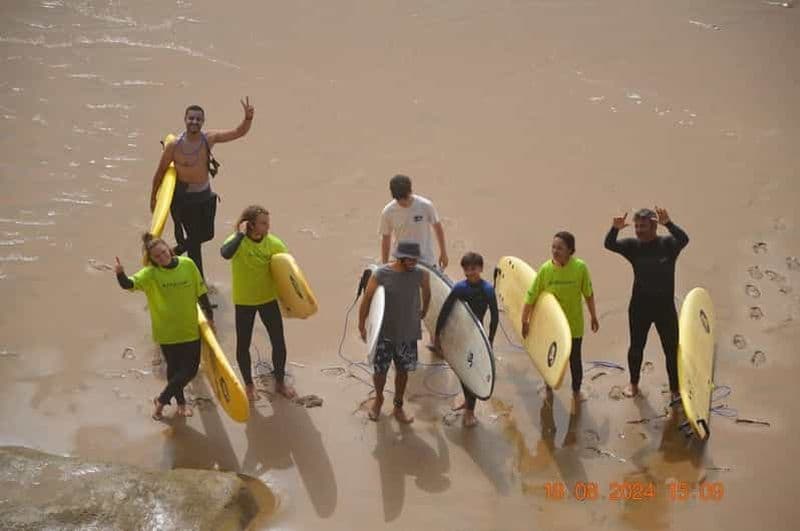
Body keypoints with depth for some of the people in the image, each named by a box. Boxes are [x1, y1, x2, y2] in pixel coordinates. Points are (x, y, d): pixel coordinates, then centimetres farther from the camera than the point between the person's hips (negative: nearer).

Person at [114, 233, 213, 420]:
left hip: (190, 329, 3)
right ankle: (180, 402, 32)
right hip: (167, 331, -3)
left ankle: (162, 400, 29)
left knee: (190, 369, 8)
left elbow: (200, 292, 2)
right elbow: (129, 284, -29)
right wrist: (120, 274, -51)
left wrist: (209, 316, 8)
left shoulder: (188, 265, -8)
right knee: (174, 367, 8)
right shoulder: (150, 273, -14)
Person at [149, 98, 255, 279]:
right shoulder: (174, 146, -16)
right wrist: (153, 197, 4)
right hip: (183, 197, -5)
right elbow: (160, 172, -4)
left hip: (205, 195, 5)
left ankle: (178, 250, 45)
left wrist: (248, 118, -28)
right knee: (194, 239, -2)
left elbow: (238, 132, -8)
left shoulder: (209, 139, -8)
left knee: (207, 234, 18)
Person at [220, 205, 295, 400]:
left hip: (269, 299, 2)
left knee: (279, 342, 7)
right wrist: (241, 234, -34)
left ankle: (280, 382, 28)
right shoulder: (237, 241, -19)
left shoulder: (274, 243, -11)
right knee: (243, 345, 9)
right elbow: (226, 253, -43)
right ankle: (248, 384, 30)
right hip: (244, 302, -2)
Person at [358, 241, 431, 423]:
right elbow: (366, 299, -7)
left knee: (402, 370, 14)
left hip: (408, 333, 2)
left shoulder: (421, 274, -10)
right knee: (380, 371, 7)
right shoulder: (381, 275, -18)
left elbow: (426, 292, 12)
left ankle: (398, 407, 33)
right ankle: (378, 399, 38)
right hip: (384, 333, -2)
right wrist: (362, 326, -1)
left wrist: (424, 311, 25)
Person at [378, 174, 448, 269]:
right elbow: (385, 238, 2)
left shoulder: (426, 206, -14)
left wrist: (443, 253, 6)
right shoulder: (388, 212, -10)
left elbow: (437, 227, 1)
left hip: (426, 261, 0)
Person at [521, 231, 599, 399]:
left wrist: (594, 317, 4)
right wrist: (524, 321, -6)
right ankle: (548, 390, 43)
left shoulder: (580, 267, -19)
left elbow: (589, 294, -5)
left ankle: (576, 391, 41)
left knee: (575, 359, 17)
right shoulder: (545, 269, -18)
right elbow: (531, 296, -11)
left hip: (574, 324, 0)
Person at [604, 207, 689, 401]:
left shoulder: (668, 244, -11)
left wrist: (668, 224, -50)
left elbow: (684, 239, -32)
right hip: (639, 305, 2)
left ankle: (675, 389, 18)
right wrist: (615, 229, -39)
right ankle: (634, 383, 36)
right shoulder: (633, 245, -5)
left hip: (665, 306, -2)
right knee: (636, 346, 16)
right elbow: (609, 245, -18)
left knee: (672, 349, 4)